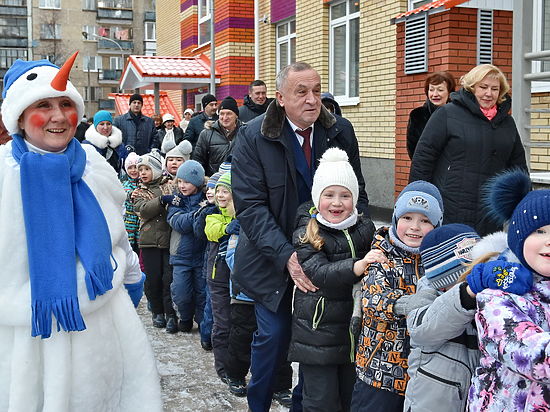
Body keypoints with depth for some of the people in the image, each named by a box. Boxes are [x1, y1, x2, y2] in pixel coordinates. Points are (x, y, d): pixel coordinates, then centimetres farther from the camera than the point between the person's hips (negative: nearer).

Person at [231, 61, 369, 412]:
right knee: (274, 334, 2)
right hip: (274, 260, -2)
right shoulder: (253, 137, -11)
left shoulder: (341, 131, -1)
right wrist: (286, 255, -26)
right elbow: (250, 206, -16)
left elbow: (357, 194, 5)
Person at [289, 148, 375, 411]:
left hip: (357, 329, 4)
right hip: (318, 332, -4)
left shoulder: (365, 229, 4)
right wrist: (356, 267, -39)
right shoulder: (306, 235, -8)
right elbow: (319, 273, -23)